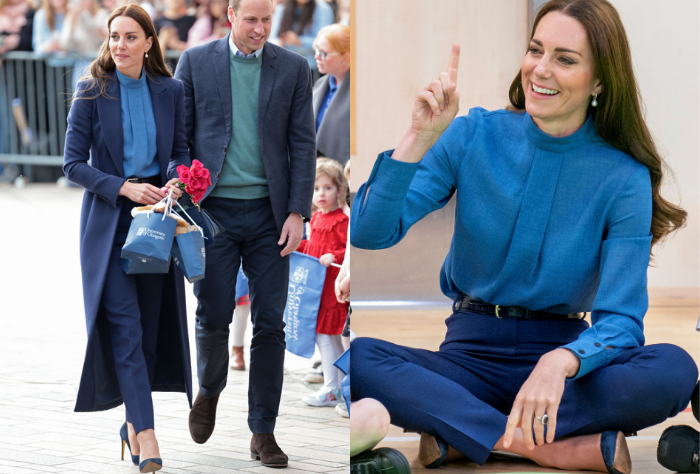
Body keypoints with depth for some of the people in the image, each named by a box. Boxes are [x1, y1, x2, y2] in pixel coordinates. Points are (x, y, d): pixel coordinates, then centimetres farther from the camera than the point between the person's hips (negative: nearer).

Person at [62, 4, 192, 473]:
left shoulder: (170, 91, 3)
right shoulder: (92, 92, -5)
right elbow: (73, 162, -5)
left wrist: (175, 180, -10)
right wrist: (124, 187, -17)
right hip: (109, 219, -3)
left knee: (151, 323, 6)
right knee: (125, 324, -10)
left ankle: (133, 421, 20)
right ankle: (146, 431, -13)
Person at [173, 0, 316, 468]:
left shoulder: (294, 68, 4)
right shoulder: (195, 62, 2)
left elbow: (303, 144, 3)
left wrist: (297, 212, -5)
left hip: (269, 213, 1)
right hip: (214, 210, -1)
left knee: (270, 323, 0)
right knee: (214, 318, -2)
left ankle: (263, 431, 9)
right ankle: (210, 389, 29)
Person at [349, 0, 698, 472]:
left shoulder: (624, 179, -6)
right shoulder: (474, 136, -1)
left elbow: (620, 322, -13)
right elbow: (369, 233, -9)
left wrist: (561, 362, -34)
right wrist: (420, 139, -22)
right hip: (470, 356, 1)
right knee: (359, 359, -29)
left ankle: (454, 432, -27)